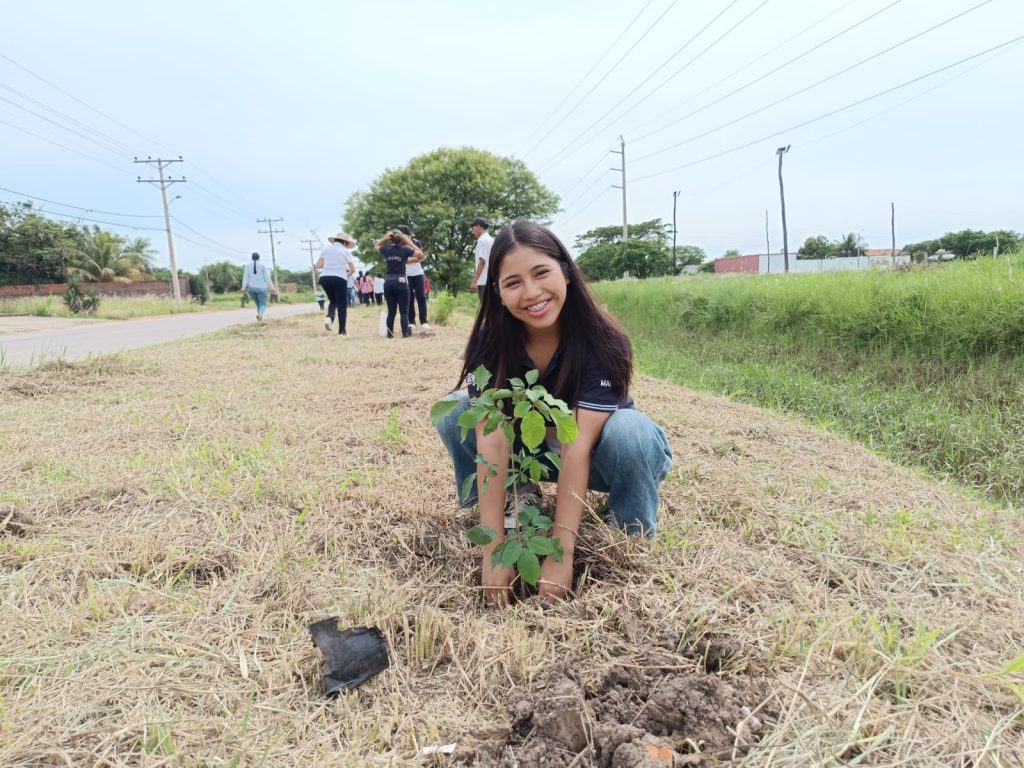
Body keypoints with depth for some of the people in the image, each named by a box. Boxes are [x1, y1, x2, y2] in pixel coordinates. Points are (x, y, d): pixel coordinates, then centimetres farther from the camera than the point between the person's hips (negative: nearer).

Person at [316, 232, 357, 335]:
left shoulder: (326, 249, 10)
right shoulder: (345, 251, 3)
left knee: (333, 300, 25)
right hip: (339, 279, -4)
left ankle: (329, 317, -4)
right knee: (342, 305, 7)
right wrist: (348, 274, 21)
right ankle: (341, 331, 5)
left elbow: (318, 265, 4)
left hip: (324, 278, 4)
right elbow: (353, 269, 0)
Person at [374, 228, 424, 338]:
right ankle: (405, 333, -3)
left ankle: (390, 333, 10)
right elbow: (421, 254, 7)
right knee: (404, 311, 1)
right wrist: (410, 242, 6)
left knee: (391, 311, 10)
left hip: (388, 282, 4)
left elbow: (376, 245, 28)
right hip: (401, 282, -4)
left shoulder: (386, 249, 5)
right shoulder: (404, 250, -4)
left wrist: (385, 238, 13)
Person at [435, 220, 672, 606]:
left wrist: (562, 554, -37)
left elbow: (577, 445, -35)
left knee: (629, 431, -37)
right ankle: (518, 497, -1)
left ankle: (632, 532, -10)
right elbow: (492, 440, -29)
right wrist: (494, 550, -33)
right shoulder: (489, 343, -22)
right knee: (453, 412, -20)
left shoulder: (602, 340, -30)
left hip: (594, 458, -2)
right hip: (530, 447, 3)